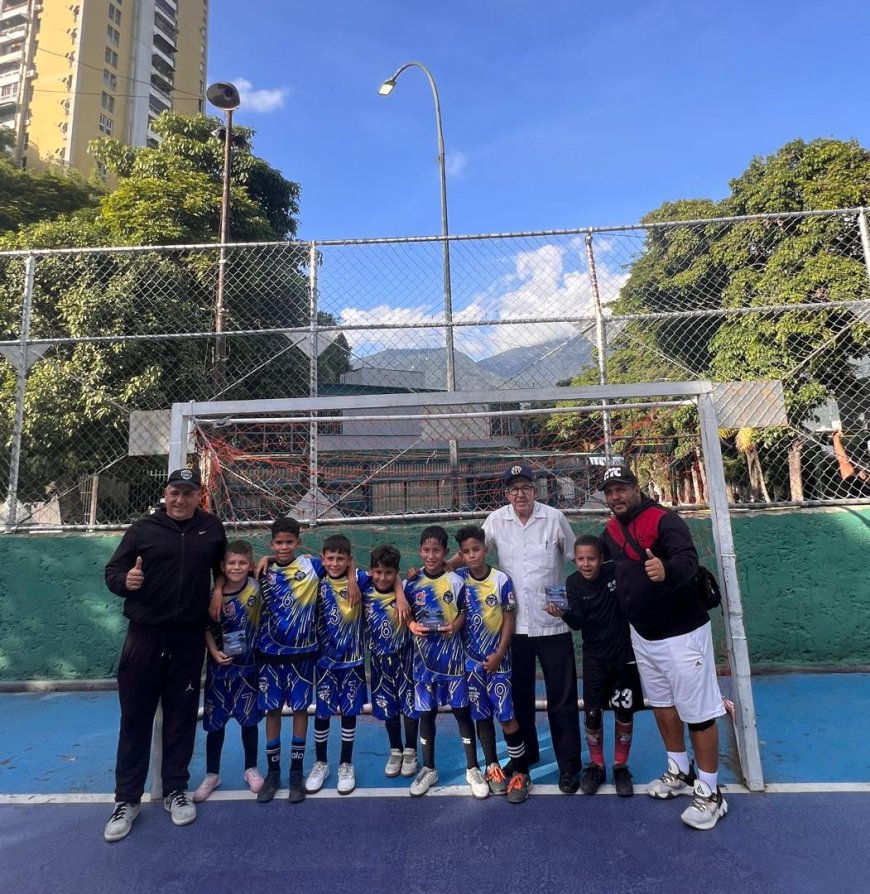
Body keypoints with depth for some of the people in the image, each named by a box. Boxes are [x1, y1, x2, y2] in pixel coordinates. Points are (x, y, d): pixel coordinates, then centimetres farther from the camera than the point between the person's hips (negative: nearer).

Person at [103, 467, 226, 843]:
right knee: (135, 718, 7)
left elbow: (224, 568, 18)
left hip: (189, 639, 1)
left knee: (182, 717, 11)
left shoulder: (212, 529, 3)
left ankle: (175, 790, 28)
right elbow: (112, 571, 1)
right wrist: (125, 580, -20)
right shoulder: (142, 529, -2)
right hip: (145, 636, -1)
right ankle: (127, 799, 23)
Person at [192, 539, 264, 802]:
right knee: (214, 721, 10)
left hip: (247, 665, -1)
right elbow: (207, 628, -3)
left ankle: (251, 769, 30)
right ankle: (212, 774, 29)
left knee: (249, 719, 11)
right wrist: (214, 652, -15)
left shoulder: (255, 587, -13)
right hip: (218, 666, 1)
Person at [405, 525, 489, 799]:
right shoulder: (412, 583, -2)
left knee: (462, 710, 6)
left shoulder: (456, 581, -8)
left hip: (451, 653, -2)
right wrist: (411, 625, -16)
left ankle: (472, 769, 22)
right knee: (426, 712, 12)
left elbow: (465, 612, -1)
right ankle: (428, 769, 29)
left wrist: (456, 626, -20)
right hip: (424, 655, 2)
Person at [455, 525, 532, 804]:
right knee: (482, 715, 11)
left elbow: (509, 619, -7)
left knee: (506, 715, -1)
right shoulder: (459, 579, -7)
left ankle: (521, 773, 14)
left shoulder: (502, 580, -12)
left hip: (497, 659, -2)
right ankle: (492, 767, 28)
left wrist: (498, 654, -10)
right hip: (471, 659, 2)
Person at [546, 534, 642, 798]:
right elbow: (578, 622, -17)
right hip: (594, 656, 1)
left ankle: (621, 767, 27)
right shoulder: (573, 582, -10)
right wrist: (563, 614, -35)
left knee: (624, 712, 8)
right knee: (592, 712, 4)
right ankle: (596, 766, 25)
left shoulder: (615, 572, -15)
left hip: (624, 652, -1)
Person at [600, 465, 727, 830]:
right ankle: (680, 773, 40)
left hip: (681, 632, -7)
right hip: (642, 635, 8)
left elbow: (688, 560, -36)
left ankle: (709, 793, 20)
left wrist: (667, 571, -57)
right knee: (662, 705, 21)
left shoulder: (664, 519, -20)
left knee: (698, 712, 3)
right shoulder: (610, 532, 2)